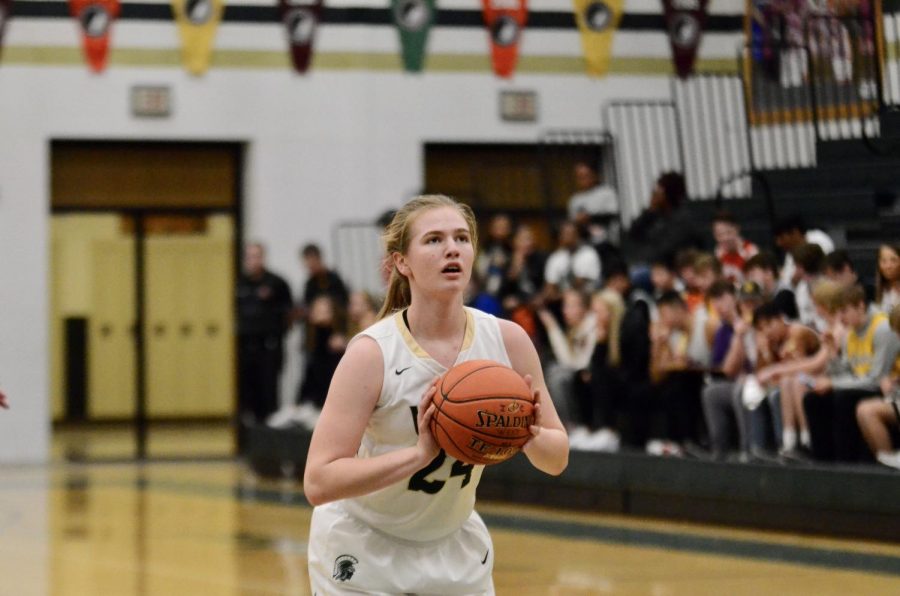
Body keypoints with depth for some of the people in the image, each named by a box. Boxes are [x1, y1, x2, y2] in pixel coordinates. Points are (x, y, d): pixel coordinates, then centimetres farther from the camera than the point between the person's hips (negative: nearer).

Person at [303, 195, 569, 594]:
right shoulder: (372, 353, -23)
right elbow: (318, 482, -29)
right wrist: (419, 452, -39)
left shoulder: (508, 340, -12)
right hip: (363, 554, -4)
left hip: (455, 549, 4)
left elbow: (557, 460, -2)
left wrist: (530, 435, -25)